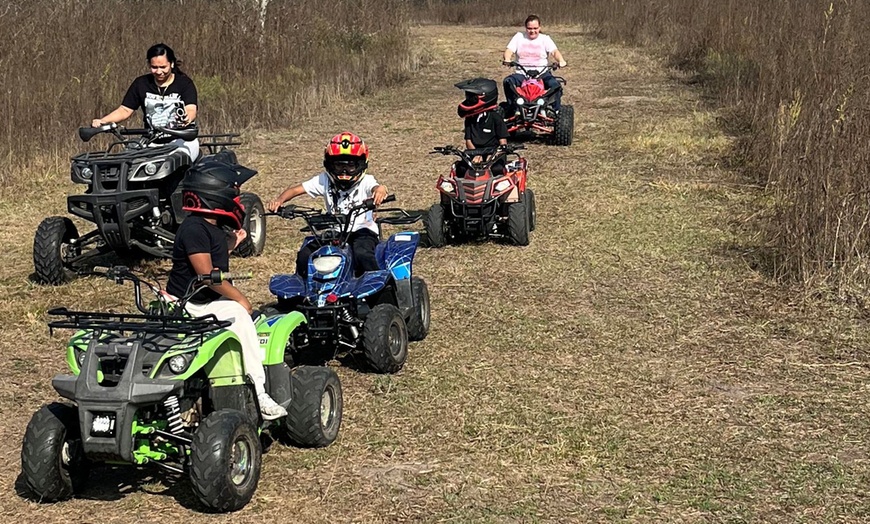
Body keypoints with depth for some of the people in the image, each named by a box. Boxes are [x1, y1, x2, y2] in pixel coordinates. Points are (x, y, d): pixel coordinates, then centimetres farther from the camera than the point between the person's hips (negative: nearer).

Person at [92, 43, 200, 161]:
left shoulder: (184, 83, 1)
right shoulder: (141, 84, 12)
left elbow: (191, 110, -13)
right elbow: (125, 109, 10)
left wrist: (187, 118, -40)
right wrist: (102, 121, -8)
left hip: (182, 140, -3)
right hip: (152, 143, 3)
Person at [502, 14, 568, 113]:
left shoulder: (545, 39, 9)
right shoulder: (519, 37, 13)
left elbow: (554, 51, -7)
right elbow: (509, 50, 1)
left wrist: (561, 60, -30)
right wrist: (507, 59, -24)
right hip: (522, 74, 1)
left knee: (554, 84, -31)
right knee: (508, 81, -29)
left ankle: (557, 111, -20)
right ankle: (512, 108, -22)